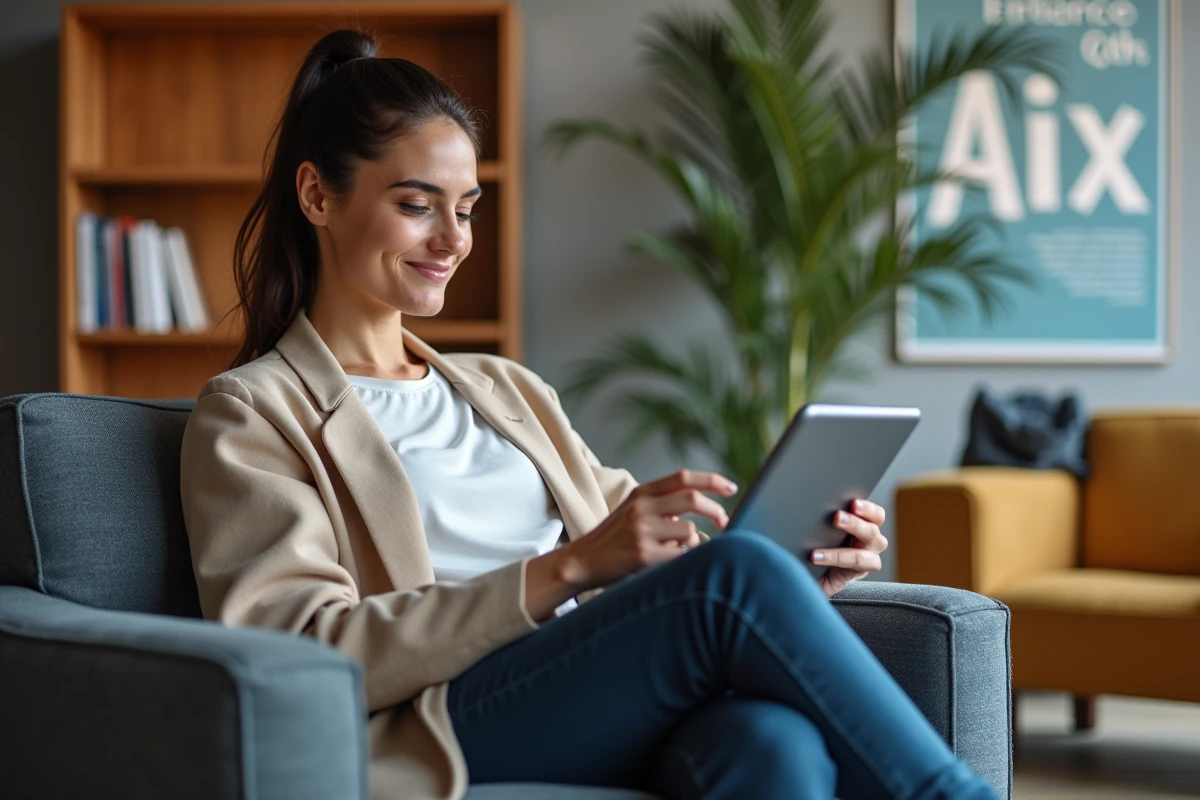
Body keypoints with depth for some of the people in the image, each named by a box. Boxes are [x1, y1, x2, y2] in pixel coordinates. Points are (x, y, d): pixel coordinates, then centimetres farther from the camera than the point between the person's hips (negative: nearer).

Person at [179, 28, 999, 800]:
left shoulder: (507, 390, 30)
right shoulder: (252, 415, 10)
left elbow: (655, 565, 24)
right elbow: (301, 651, -7)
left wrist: (805, 565, 1)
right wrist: (566, 570, -17)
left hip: (617, 719, 5)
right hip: (446, 732, -5)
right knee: (739, 571, -30)